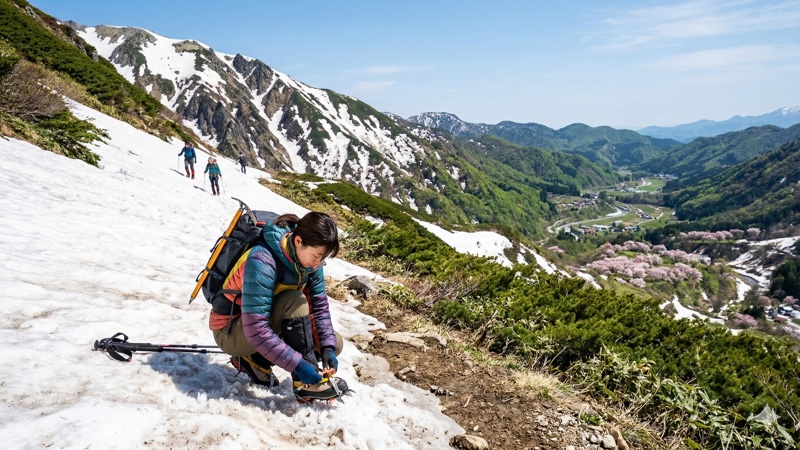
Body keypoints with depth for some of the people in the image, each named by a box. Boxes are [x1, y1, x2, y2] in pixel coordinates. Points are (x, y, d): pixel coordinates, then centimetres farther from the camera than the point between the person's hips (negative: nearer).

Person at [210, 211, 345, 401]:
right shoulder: (262, 261, -33)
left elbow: (319, 305, -7)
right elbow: (256, 331, -36)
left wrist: (328, 348, -21)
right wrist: (299, 364, -38)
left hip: (269, 320, 7)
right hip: (231, 331, -7)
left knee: (335, 343, -4)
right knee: (294, 301, -32)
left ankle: (255, 360, 2)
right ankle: (306, 384, -24)